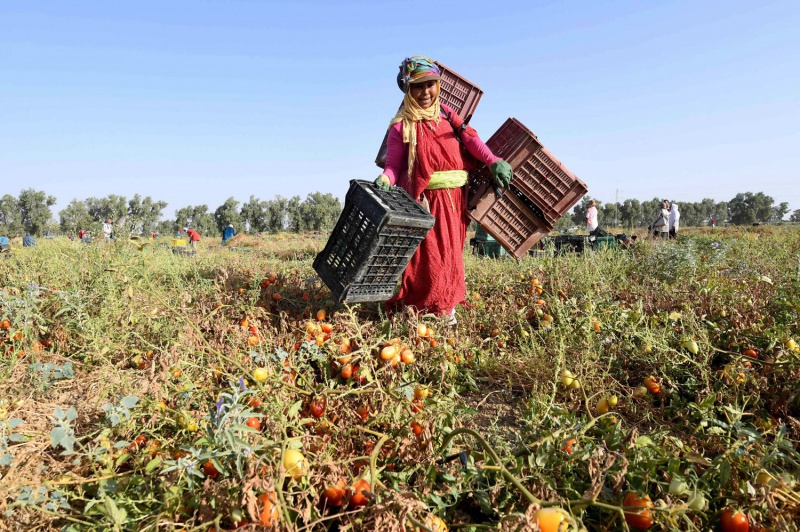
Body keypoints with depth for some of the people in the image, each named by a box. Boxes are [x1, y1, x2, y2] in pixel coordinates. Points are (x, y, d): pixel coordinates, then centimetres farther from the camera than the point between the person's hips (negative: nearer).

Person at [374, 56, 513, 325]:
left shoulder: (446, 114, 13)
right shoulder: (402, 125, -3)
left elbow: (470, 139, 3)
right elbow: (394, 165, -6)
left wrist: (494, 162, -10)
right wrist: (385, 180, -28)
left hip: (455, 199, 6)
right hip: (424, 202, -6)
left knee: (450, 254, 12)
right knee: (426, 256, -8)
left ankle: (446, 309, 25)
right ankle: (411, 311, 7)